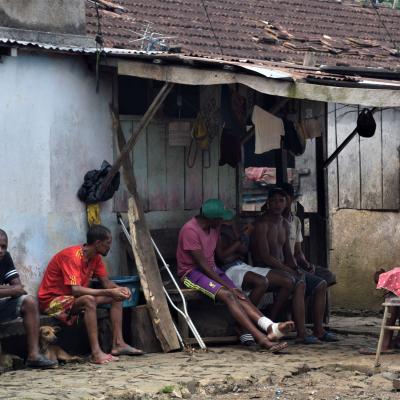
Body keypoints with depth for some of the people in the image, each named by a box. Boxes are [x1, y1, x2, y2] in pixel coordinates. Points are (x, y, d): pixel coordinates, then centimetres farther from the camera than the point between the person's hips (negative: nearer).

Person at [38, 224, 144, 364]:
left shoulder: (95, 257, 1)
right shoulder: (72, 257, -27)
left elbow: (106, 282, 8)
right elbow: (76, 290, -36)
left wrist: (120, 289, -15)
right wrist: (109, 292, -37)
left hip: (73, 298, 9)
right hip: (52, 300, -9)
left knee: (117, 297, 0)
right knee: (89, 300, -37)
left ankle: (118, 344, -5)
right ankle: (96, 353, -38)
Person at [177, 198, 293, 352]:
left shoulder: (214, 227, 8)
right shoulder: (190, 230, -20)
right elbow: (202, 264, -22)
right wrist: (226, 284, -22)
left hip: (212, 269, 8)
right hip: (192, 272, -8)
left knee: (239, 294, -19)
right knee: (227, 294, -30)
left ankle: (270, 328, -41)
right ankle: (262, 339, -43)